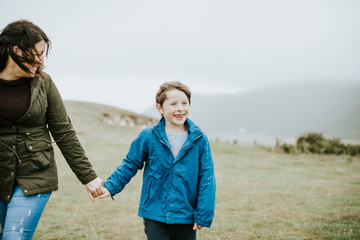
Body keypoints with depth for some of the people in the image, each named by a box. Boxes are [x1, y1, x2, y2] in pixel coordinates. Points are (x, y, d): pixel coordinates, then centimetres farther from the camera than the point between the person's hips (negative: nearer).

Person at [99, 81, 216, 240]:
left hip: (186, 216, 1)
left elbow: (207, 178, -1)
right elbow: (130, 165, 7)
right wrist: (110, 187, -5)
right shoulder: (148, 138, -5)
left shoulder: (199, 140, -3)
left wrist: (203, 215, -4)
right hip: (155, 216, -1)